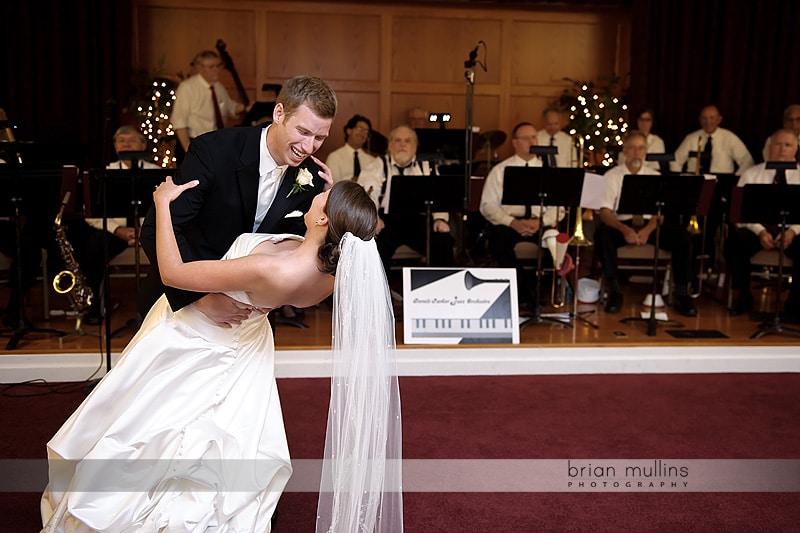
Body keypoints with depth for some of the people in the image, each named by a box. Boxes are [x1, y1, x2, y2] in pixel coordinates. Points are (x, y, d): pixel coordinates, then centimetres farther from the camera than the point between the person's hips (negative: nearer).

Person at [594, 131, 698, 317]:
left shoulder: (655, 176, 10)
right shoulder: (612, 176, 3)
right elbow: (604, 212, -9)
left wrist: (648, 230, -23)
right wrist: (624, 229, -28)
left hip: (648, 225, 2)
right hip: (621, 224, -2)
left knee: (683, 237, -22)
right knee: (601, 234, -35)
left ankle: (681, 294, -12)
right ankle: (614, 292, -24)